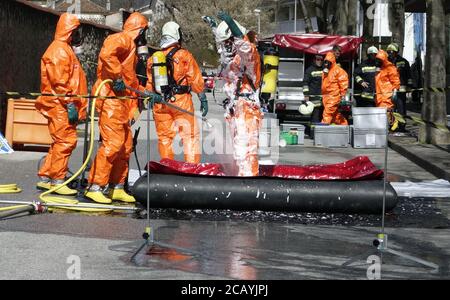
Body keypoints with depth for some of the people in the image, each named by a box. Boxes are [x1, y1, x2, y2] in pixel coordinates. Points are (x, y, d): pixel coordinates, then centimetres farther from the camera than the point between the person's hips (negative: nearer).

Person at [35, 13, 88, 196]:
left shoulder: (66, 49, 22)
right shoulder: (59, 50, -11)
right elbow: (58, 81, -19)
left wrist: (76, 105, 20)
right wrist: (70, 105, -21)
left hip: (63, 106, 11)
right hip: (60, 105, -11)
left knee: (61, 142, 14)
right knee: (66, 141, -12)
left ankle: (45, 178, 19)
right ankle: (57, 181, -9)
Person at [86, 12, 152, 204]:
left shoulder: (131, 46, 24)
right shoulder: (122, 40, -9)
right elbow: (106, 54, -31)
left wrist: (146, 93, 33)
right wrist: (117, 78, -25)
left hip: (121, 101, 10)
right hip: (110, 97, -10)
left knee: (126, 145, 11)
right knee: (112, 143, -15)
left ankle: (117, 188, 17)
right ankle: (95, 187, -12)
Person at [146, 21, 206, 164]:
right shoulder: (184, 55, -4)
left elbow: (149, 83, 12)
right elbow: (196, 79, -5)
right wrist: (203, 99, 2)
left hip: (160, 104, 4)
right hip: (181, 101, -4)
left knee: (164, 137, 11)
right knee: (190, 136, -1)